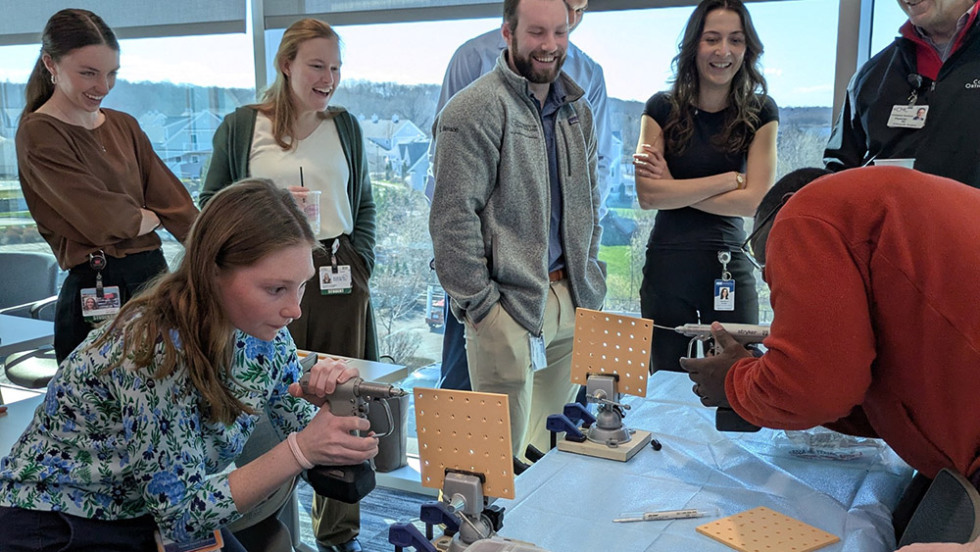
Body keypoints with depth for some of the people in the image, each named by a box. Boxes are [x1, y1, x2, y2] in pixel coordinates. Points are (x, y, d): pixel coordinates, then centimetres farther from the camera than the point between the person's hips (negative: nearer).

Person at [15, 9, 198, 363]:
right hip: (96, 295, -6)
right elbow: (105, 221, -18)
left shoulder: (124, 126, 11)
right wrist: (151, 217, 2)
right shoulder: (39, 135, -9)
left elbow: (176, 202, 4)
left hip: (155, 277, 7)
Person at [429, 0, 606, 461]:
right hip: (509, 304, -7)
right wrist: (477, 303, -14)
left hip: (572, 299, 7)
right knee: (503, 454, -1)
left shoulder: (576, 108, 13)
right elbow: (453, 218, -14)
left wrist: (586, 275, 15)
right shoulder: (474, 110, -11)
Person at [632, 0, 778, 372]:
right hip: (666, 267, 0)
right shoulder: (662, 109, 1)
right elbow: (647, 195, -10)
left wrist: (675, 188, -10)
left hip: (730, 269, 0)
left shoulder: (760, 113, 3)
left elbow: (755, 200, -7)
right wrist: (731, 178, -9)